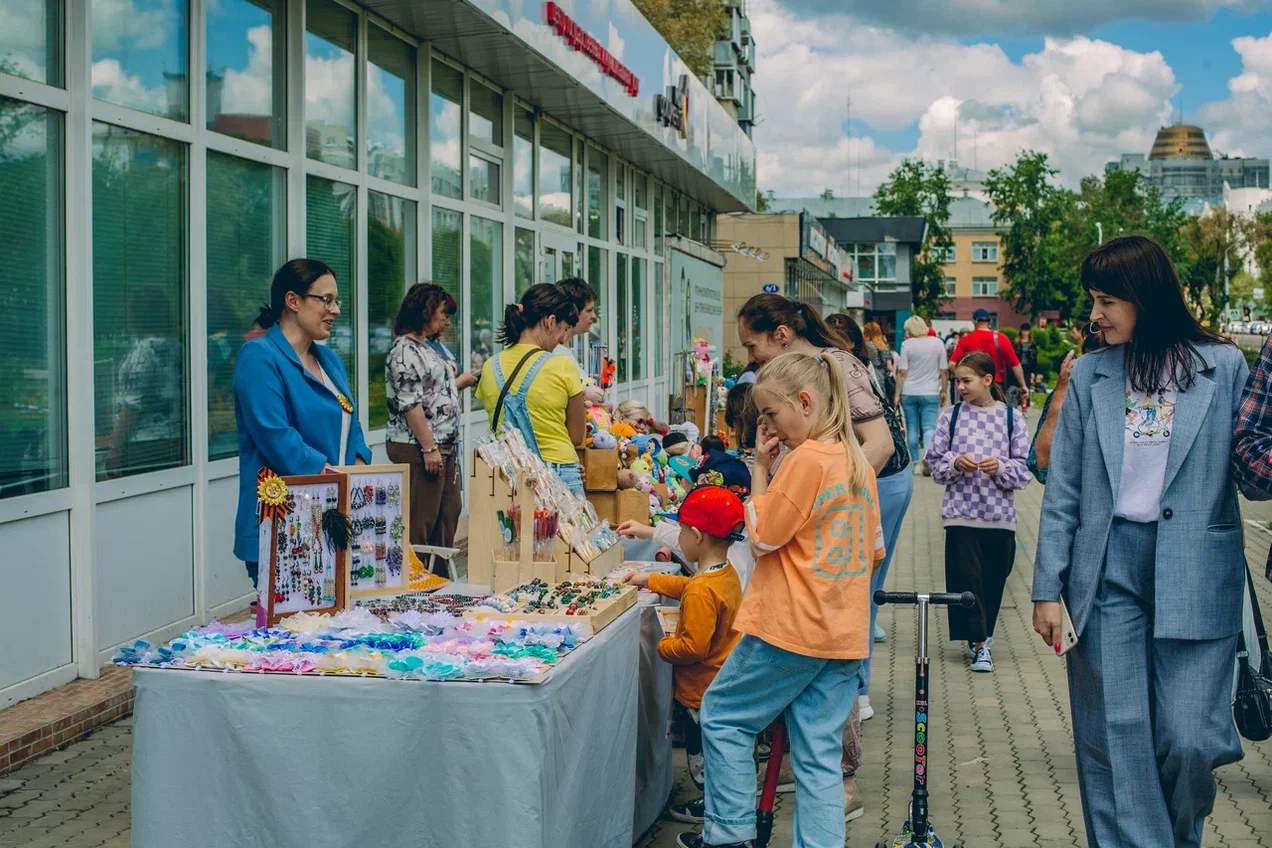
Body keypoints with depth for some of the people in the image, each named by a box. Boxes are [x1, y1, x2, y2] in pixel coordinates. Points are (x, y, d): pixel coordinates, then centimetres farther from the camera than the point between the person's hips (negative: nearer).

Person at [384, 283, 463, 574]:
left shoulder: (424, 348, 18)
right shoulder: (405, 350, -13)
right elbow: (409, 404, -19)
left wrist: (463, 380, 33)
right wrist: (429, 448, -21)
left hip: (444, 448, 11)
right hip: (417, 448, -11)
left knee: (449, 512, 14)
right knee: (420, 520, -7)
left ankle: (440, 579, 23)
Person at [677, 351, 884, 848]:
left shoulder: (805, 459, -15)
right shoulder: (858, 463, 10)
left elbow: (761, 536, -12)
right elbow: (875, 551, 16)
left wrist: (760, 467, -5)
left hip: (791, 627, -7)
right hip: (846, 634, 8)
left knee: (723, 717, 10)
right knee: (820, 756, 10)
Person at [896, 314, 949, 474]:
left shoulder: (907, 344, -6)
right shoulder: (937, 343, 0)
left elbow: (902, 372, -7)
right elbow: (944, 371, 2)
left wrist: (897, 394, -1)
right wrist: (943, 391, 12)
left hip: (908, 393, 0)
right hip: (930, 393, 0)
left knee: (912, 428, 9)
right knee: (929, 427, 0)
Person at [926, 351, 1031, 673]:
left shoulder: (1012, 417, 2)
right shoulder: (950, 416, 4)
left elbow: (1024, 469, 2)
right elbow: (934, 462, 6)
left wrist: (1000, 467, -17)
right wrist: (955, 463, -13)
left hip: (1001, 514, 1)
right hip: (961, 512, 0)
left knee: (994, 579, 8)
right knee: (966, 577, -4)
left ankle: (983, 633, 27)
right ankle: (979, 644, 5)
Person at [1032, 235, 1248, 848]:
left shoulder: (1224, 366, 2)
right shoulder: (1090, 374, 7)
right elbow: (1063, 490, 6)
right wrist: (1048, 589, 3)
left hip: (1195, 574, -2)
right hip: (1107, 571, 2)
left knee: (1188, 740, -1)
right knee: (1114, 738, 2)